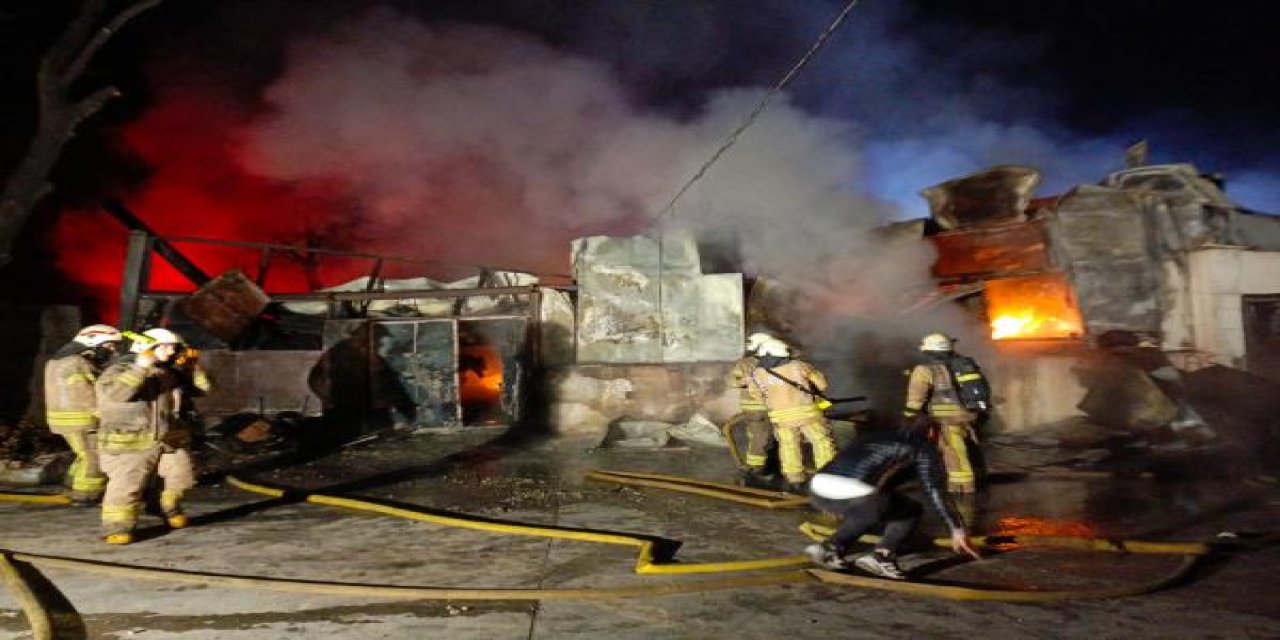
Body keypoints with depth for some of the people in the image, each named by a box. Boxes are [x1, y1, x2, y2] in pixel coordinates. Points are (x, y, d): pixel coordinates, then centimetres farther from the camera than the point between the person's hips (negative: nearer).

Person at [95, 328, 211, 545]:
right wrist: (140, 368, -32)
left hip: (173, 441, 6)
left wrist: (192, 366, 0)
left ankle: (170, 508, 37)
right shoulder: (120, 370, -7)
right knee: (126, 487, -9)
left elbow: (203, 387, 15)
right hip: (131, 444, -6)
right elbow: (114, 393, -27)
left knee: (180, 478, 14)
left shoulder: (174, 374, 9)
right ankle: (117, 528, 4)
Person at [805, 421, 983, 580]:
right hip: (855, 495, -6)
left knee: (865, 511, 36)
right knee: (911, 510, 22)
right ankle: (881, 556, 2)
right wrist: (957, 530, 22)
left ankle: (831, 547, 17)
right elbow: (935, 491, 13)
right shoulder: (922, 446, 21)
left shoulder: (874, 434, 37)